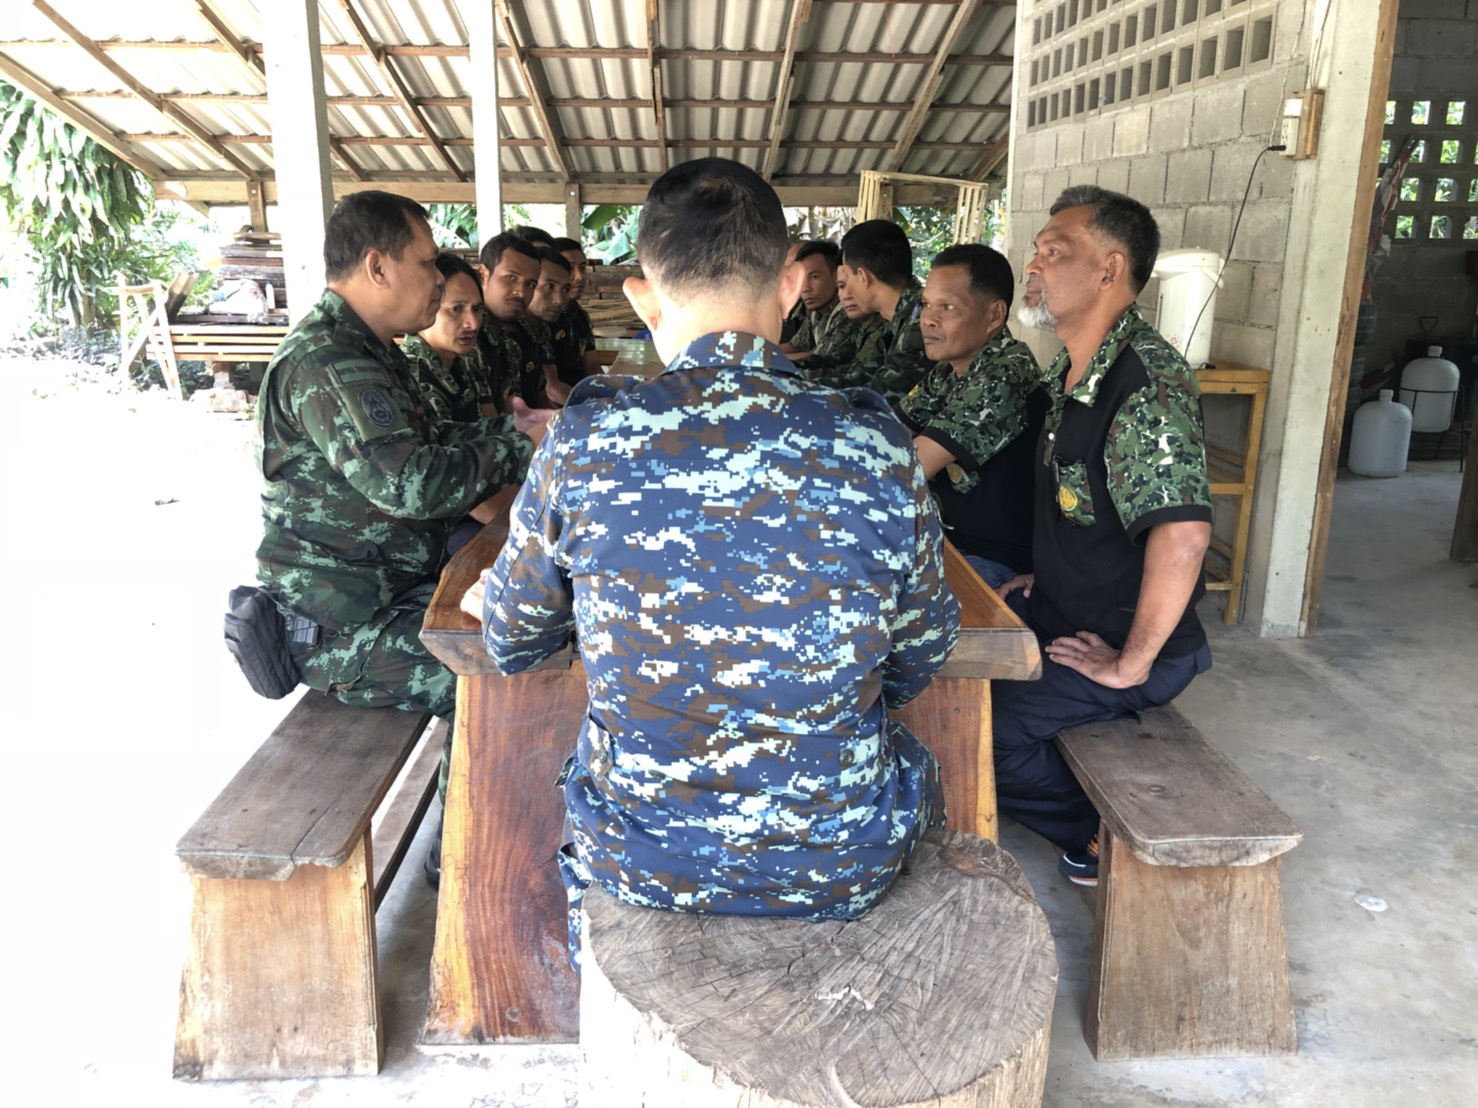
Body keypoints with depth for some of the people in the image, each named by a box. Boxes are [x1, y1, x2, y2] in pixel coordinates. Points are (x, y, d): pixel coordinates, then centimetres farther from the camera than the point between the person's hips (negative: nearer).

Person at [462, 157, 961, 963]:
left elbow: (513, 644, 2)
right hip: (844, 872, 0)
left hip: (640, 865, 1)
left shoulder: (584, 442, -15)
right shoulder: (878, 449, -14)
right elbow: (922, 657, 2)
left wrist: (490, 600, 26)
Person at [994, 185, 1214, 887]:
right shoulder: (1076, 371, 8)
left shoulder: (1147, 380, -25)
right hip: (1066, 611, 10)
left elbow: (1183, 531, -36)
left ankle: (1106, 834, 5)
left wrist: (1131, 664, -28)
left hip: (1122, 638, -10)